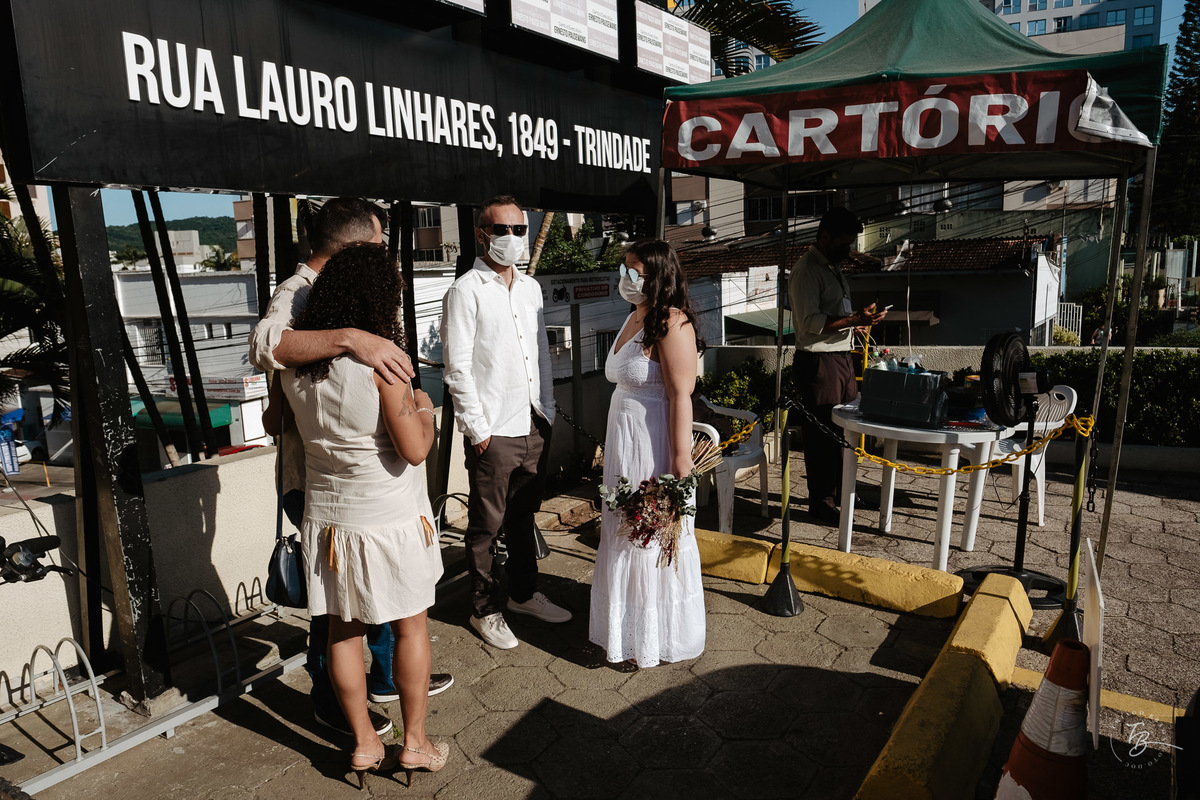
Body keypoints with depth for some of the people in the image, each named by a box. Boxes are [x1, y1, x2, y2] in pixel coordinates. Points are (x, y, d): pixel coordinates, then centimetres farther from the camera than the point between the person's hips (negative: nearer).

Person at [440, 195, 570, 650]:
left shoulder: (530, 288, 11)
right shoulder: (465, 292, -9)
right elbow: (457, 367, -12)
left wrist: (548, 409, 13)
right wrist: (477, 428, -13)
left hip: (534, 426, 6)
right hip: (493, 432, -6)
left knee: (524, 517, 19)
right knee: (486, 526, 6)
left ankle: (524, 594, 36)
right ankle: (485, 611, 23)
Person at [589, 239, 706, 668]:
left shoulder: (672, 324, -18)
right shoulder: (633, 319, 11)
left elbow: (681, 396, -23)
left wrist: (681, 460, -25)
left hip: (655, 445, -9)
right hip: (623, 442, 9)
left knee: (654, 536, 5)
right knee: (625, 532, 18)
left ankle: (657, 637, 23)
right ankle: (630, 629, 36)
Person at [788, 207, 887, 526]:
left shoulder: (833, 267, 18)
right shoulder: (806, 270, -13)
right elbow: (810, 322, -22)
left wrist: (859, 320, 10)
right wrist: (854, 319, -22)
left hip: (842, 357, 10)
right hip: (818, 362, -10)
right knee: (822, 433, -1)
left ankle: (840, 490, 31)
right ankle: (821, 502, 10)